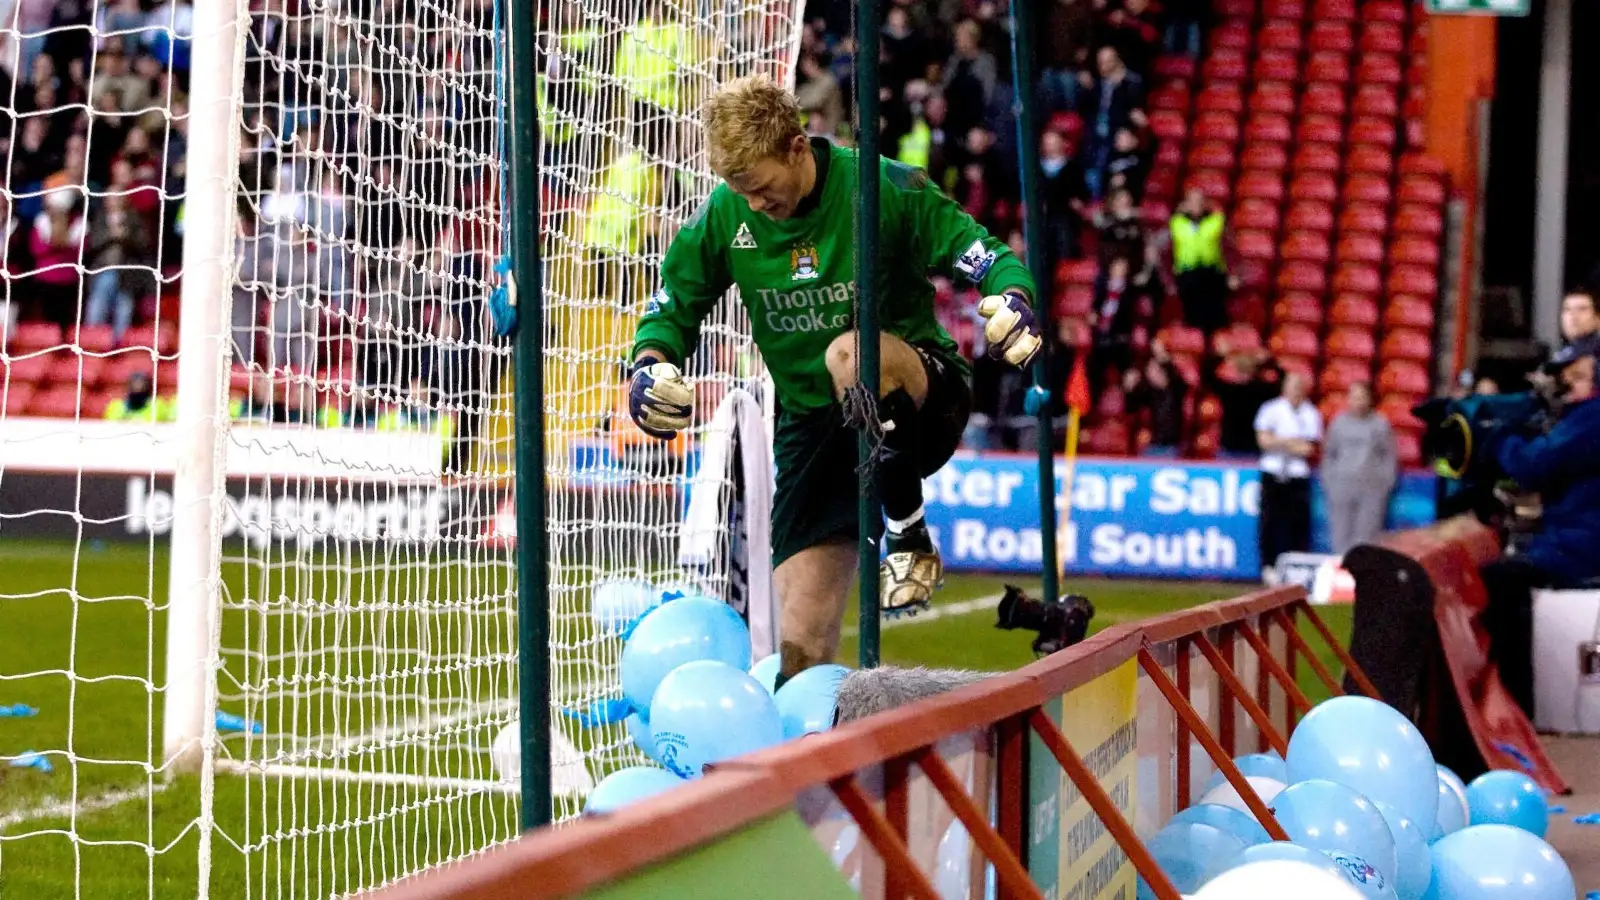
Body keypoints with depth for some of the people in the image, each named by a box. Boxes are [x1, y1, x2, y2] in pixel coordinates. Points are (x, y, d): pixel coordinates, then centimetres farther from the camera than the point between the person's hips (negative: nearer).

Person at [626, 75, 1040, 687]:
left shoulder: (880, 188, -14)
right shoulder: (724, 216, -3)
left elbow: (981, 254, -11)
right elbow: (675, 304, 10)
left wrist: (1011, 299, -33)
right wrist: (653, 361, -11)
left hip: (921, 406, -3)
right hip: (810, 424, 3)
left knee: (848, 355, -39)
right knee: (802, 649, -9)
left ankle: (910, 537, -18)